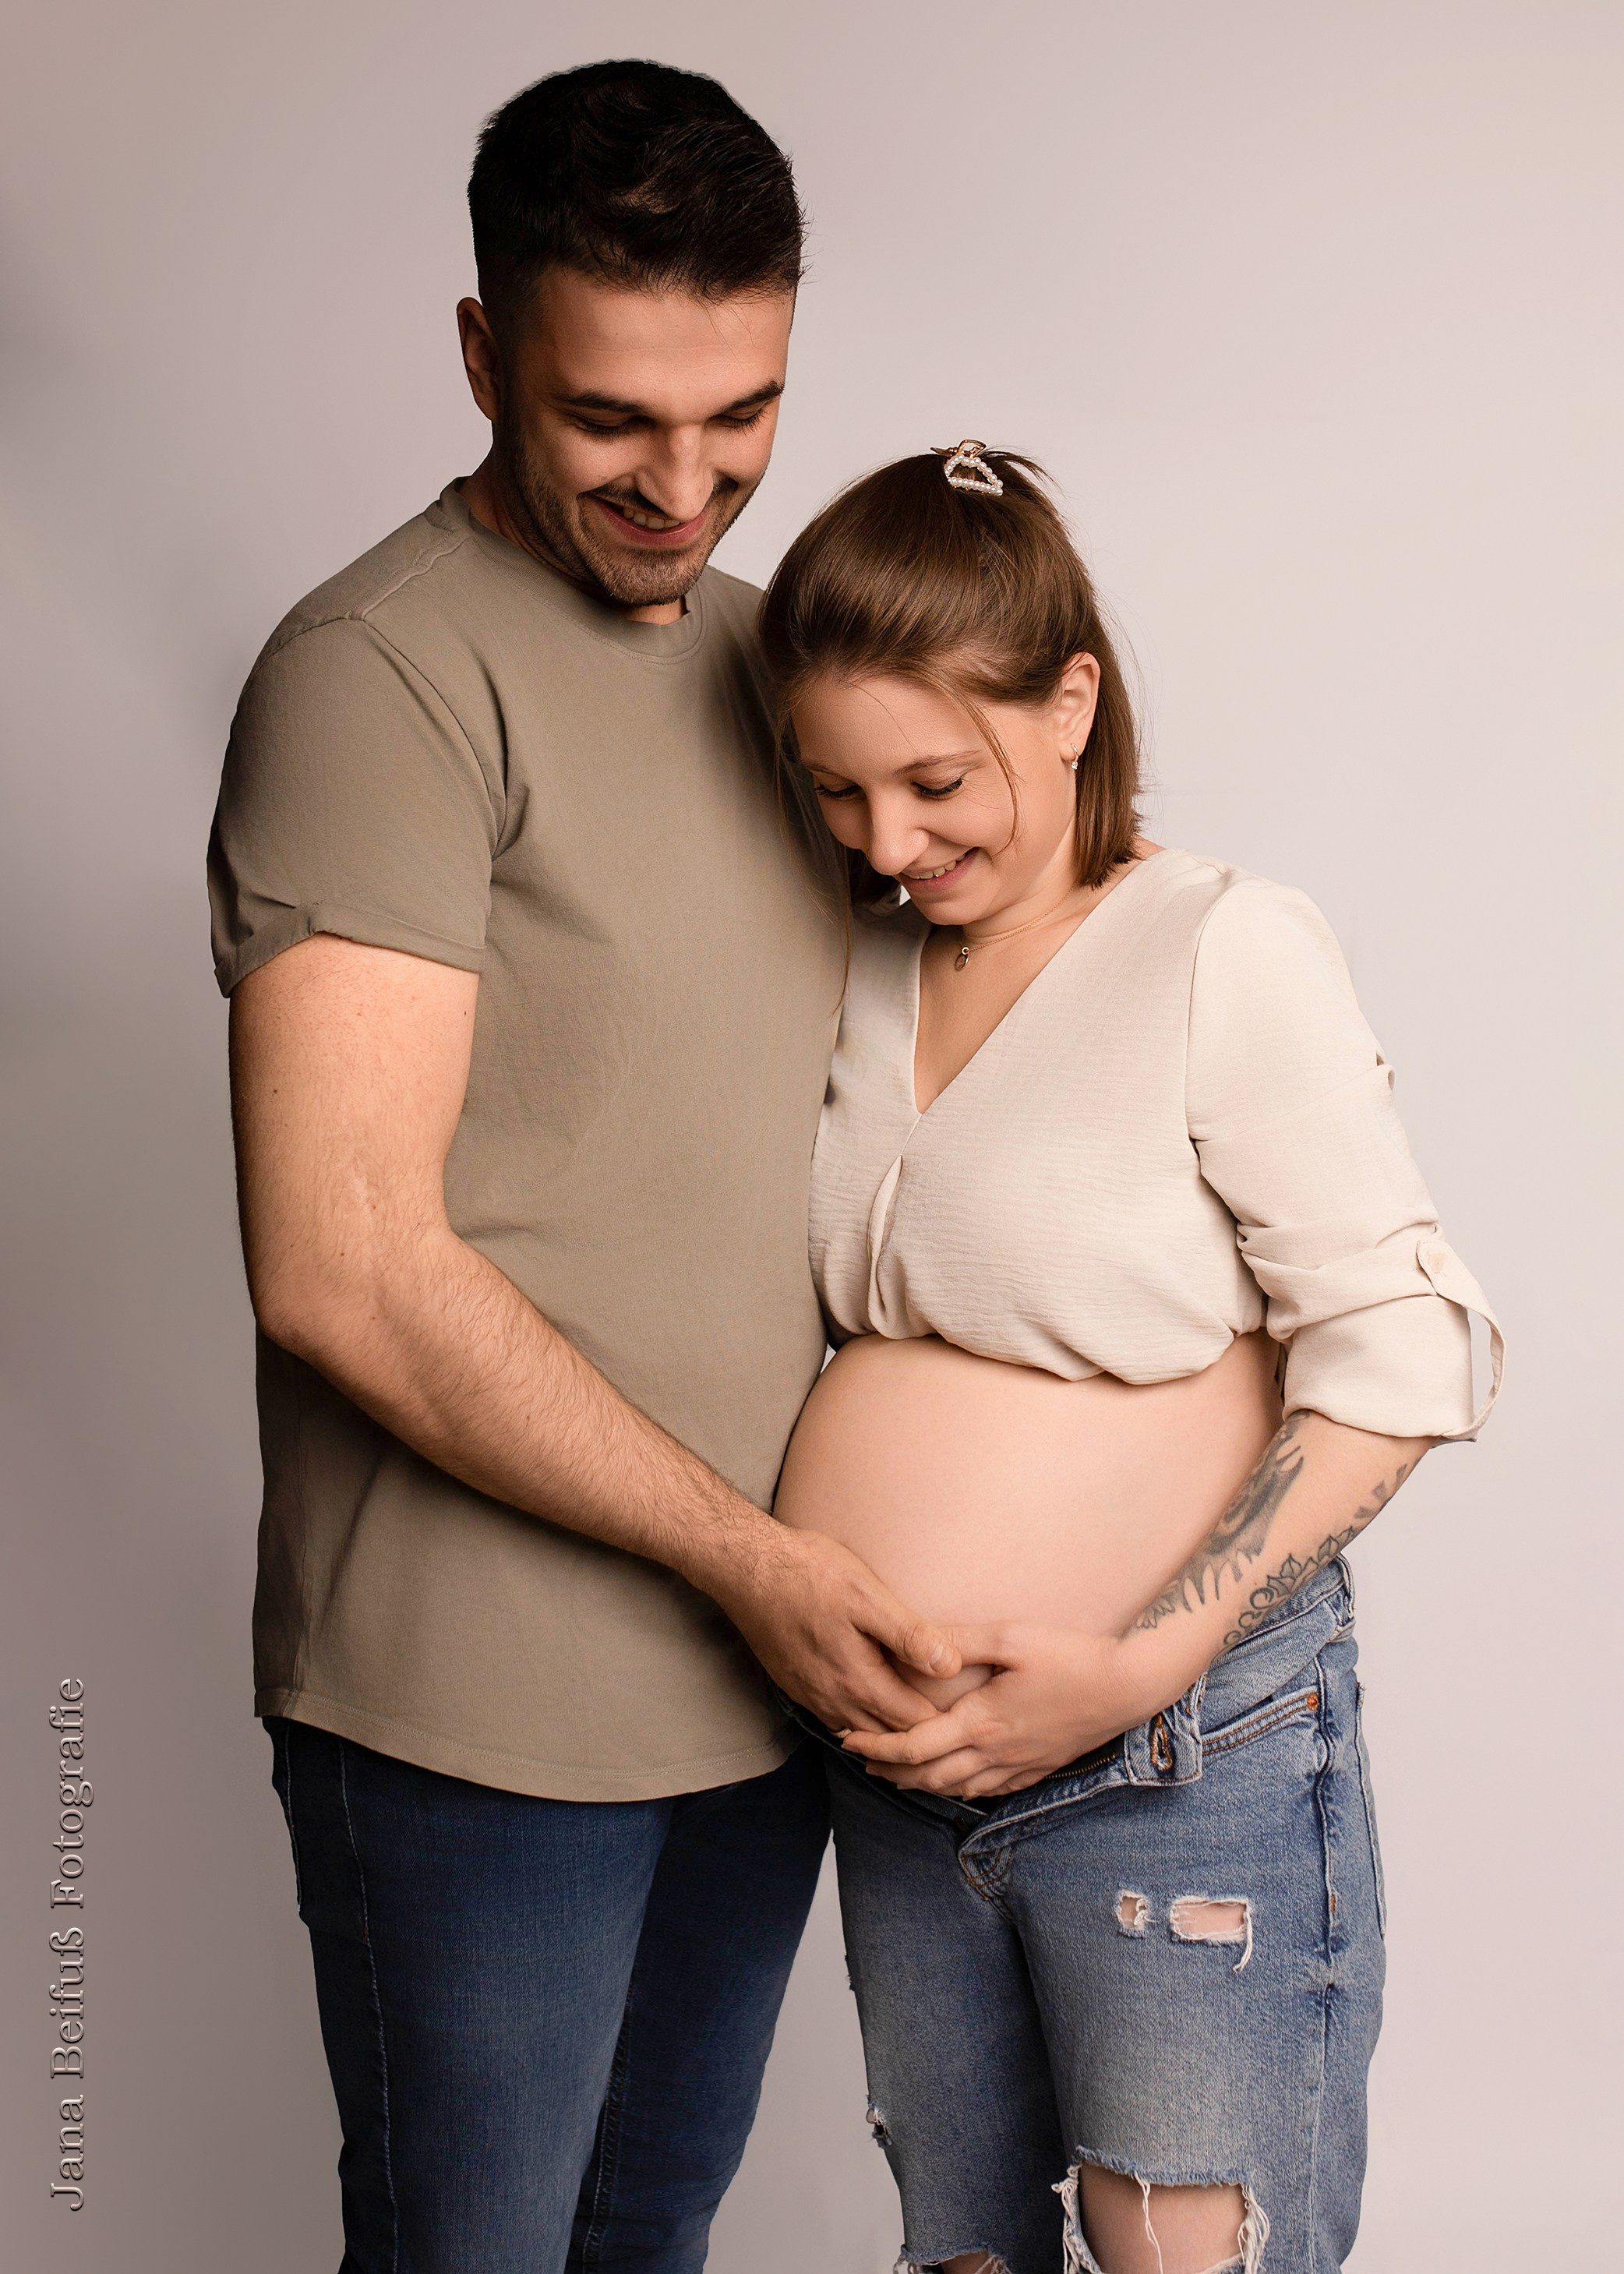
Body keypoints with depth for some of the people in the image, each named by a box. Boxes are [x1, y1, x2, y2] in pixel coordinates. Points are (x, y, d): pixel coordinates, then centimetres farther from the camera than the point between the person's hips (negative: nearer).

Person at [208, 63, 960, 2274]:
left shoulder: (759, 644, 11)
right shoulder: (385, 669, -15)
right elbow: (345, 1270, -21)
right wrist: (751, 1556, -15)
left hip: (768, 1653, 7)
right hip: (484, 1705, -7)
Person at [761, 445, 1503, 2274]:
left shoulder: (1227, 952, -12)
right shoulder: (860, 967, 6)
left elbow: (1397, 1362, -14)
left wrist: (1136, 1666, -19)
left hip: (1185, 1767, -6)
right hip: (899, 1764, 6)